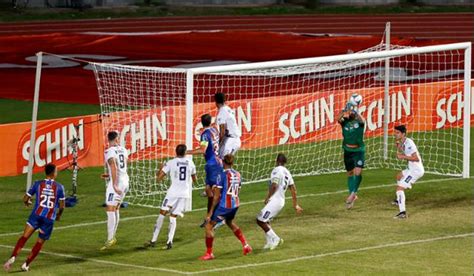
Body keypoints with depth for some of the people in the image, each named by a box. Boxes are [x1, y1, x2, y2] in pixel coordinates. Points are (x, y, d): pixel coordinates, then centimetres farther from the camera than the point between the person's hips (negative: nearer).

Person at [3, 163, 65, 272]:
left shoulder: (37, 184, 7)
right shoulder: (59, 187, 4)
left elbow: (25, 199, 11)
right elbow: (62, 206, 4)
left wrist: (27, 202, 35)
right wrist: (59, 215, 25)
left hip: (36, 214, 0)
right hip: (50, 218, 0)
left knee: (24, 236, -6)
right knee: (40, 242, 12)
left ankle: (13, 257, -26)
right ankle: (26, 264, 11)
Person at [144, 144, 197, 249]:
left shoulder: (171, 163, -4)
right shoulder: (190, 163, 7)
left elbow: (159, 178, -3)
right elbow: (194, 179, 20)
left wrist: (161, 169, 16)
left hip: (173, 192, -3)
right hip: (185, 194, 3)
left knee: (162, 214, 4)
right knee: (173, 217, 9)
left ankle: (154, 240, 1)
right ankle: (169, 241, -7)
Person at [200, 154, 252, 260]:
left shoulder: (222, 175, -14)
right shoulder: (237, 174, 5)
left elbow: (217, 196, -15)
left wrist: (211, 211, -10)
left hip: (224, 206, -7)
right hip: (235, 205, 7)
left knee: (209, 226, 3)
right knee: (230, 223, 33)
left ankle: (209, 253, 5)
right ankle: (245, 245, 31)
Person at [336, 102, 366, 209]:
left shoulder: (358, 121, -5)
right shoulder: (344, 122, 0)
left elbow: (362, 121, -30)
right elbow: (338, 119, -23)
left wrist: (355, 112, -49)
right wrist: (343, 112, -45)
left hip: (359, 151, -3)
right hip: (347, 151, 3)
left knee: (358, 172, -19)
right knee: (350, 173, 12)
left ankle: (353, 192, -9)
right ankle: (352, 196, 22)